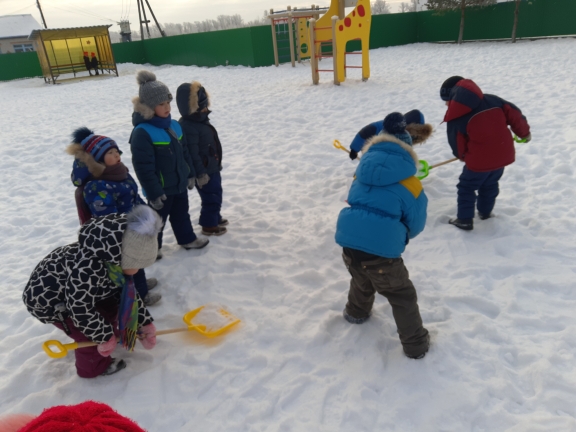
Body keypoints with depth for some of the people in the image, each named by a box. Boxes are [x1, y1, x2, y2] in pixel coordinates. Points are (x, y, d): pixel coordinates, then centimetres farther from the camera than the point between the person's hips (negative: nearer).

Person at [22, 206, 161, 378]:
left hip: (68, 289, 8)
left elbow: (127, 292, -2)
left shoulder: (113, 259, -14)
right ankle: (93, 366, 22)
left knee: (110, 306, 10)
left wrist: (146, 323, 1)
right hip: (46, 299, -8)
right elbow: (80, 309, -33)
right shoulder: (87, 270, -43)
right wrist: (105, 336, -19)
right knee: (93, 332, -5)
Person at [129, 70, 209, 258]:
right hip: (160, 189, -7)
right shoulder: (142, 132, -24)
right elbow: (143, 168, -24)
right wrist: (154, 193, -23)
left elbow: (184, 153, 13)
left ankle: (187, 239, 43)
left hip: (179, 184, 7)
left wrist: (190, 174, 15)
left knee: (181, 214, 24)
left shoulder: (174, 125, 2)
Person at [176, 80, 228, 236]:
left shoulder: (201, 119, 7)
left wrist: (217, 163, 24)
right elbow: (192, 153, -26)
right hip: (204, 172, -10)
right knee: (211, 198, 2)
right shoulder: (188, 127, -26)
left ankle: (215, 218, 41)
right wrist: (200, 173, -23)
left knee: (216, 195, 22)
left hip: (213, 168, 10)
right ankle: (208, 225, 19)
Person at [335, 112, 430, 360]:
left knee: (361, 279, 35)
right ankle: (416, 345, 27)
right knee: (402, 296, 15)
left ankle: (356, 312, 58)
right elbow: (416, 225, 8)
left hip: (349, 240, 5)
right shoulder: (410, 185, 0)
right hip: (381, 249, -5)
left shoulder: (362, 173, 13)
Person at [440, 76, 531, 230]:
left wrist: (462, 156, 19)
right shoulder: (491, 100, 0)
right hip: (503, 154, 6)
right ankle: (485, 212, 41)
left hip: (479, 160, -5)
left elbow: (457, 145, -3)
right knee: (490, 185, 27)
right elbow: (514, 113, 3)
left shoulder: (455, 118, -11)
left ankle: (464, 220, 14)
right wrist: (524, 132, 17)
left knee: (466, 187, 13)